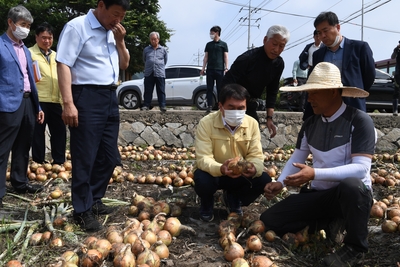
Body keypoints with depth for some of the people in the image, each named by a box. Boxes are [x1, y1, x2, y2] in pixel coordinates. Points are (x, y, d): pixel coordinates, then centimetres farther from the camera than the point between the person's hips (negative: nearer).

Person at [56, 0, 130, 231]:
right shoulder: (77, 27, -8)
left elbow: (124, 65, 21)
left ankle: (94, 201, 27)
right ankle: (83, 210, 13)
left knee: (109, 157, 12)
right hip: (87, 98, -8)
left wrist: (120, 41, 3)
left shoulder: (113, 32, 15)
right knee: (85, 159, -1)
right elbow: (63, 64, -15)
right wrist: (68, 103, -22)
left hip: (110, 97, 8)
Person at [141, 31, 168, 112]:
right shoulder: (146, 49, 11)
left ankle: (162, 106, 2)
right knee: (148, 91, 2)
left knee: (161, 91, -1)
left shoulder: (163, 50, 9)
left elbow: (165, 60, 21)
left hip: (160, 73, -1)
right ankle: (146, 105, 7)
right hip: (149, 73, 1)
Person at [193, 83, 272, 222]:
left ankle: (234, 200, 12)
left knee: (264, 180, -22)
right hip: (213, 172, -3)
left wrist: (254, 168, -38)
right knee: (203, 181, -36)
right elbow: (203, 158, -27)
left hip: (241, 175, 3)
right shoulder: (206, 123, -21)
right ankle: (207, 204, 6)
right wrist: (221, 169, -49)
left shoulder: (252, 124, -11)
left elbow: (256, 155, -12)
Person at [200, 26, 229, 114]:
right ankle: (209, 106, 1)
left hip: (220, 70, -3)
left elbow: (225, 57, 3)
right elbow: (206, 57, 14)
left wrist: (226, 68, -7)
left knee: (220, 89, 0)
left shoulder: (223, 44, 7)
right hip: (210, 69, 3)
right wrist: (203, 68, 4)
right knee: (209, 88, 0)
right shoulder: (208, 44, 15)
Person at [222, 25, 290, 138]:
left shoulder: (279, 64, -4)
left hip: (251, 105, 6)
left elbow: (272, 91, 4)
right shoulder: (247, 58, -24)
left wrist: (269, 118, 0)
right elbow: (226, 85, -23)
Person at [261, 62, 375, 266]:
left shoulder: (359, 121, -16)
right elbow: (296, 159, 9)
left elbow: (361, 168, -24)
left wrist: (314, 174, -35)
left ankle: (355, 247, -13)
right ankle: (329, 223, 7)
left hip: (353, 194, -5)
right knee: (269, 221, -8)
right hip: (317, 194, 5)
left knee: (351, 184, -41)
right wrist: (279, 184, -10)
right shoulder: (310, 124, 3)